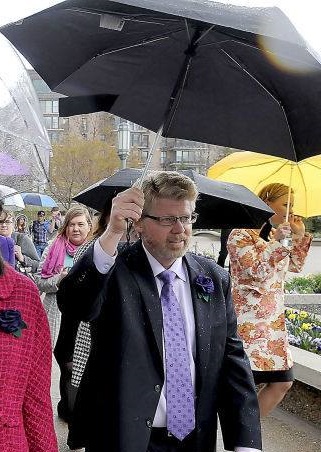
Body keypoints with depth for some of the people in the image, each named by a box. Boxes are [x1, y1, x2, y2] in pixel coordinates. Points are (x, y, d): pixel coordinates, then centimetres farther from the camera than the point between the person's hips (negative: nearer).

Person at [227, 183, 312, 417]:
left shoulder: (275, 234, 15)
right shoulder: (241, 235, -10)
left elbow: (295, 266, 23)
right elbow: (256, 272, -18)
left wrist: (300, 236, 12)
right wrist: (277, 241, -20)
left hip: (274, 319, 9)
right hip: (249, 320, -9)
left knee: (283, 382, 9)